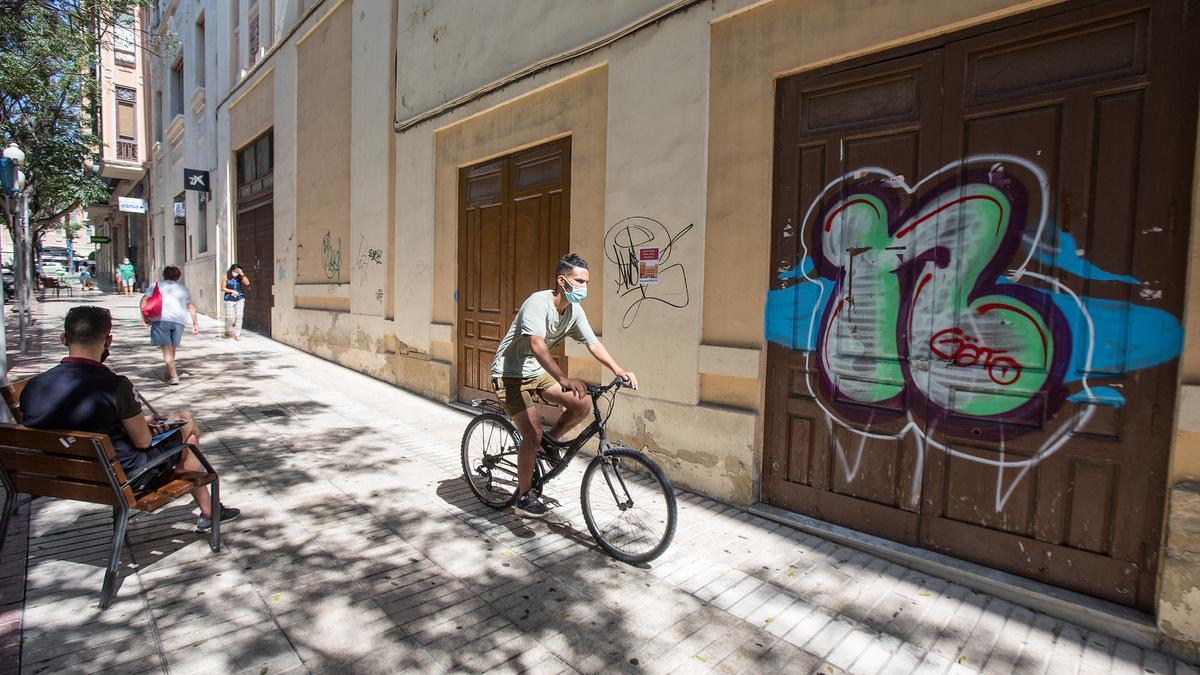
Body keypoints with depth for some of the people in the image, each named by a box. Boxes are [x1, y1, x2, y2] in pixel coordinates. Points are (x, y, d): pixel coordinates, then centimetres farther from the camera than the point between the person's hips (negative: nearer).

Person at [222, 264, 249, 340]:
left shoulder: (240, 277, 5)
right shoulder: (226, 277, 1)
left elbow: (247, 283, -11)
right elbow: (223, 288, 1)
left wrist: (242, 274, -16)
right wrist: (232, 291, -12)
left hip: (240, 299, 1)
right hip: (229, 300, -1)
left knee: (239, 316, -6)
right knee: (229, 317, -2)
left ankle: (237, 334, -1)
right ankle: (227, 331, 25)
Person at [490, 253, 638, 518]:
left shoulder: (575, 310, -3)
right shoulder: (539, 302, -26)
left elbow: (593, 343, -1)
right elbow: (537, 346, -39)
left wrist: (618, 371, -15)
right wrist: (564, 380, -49)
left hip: (537, 373, 7)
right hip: (510, 374, -7)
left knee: (583, 404, -11)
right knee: (533, 434, -14)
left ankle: (552, 439, 16)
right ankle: (523, 499, 4)